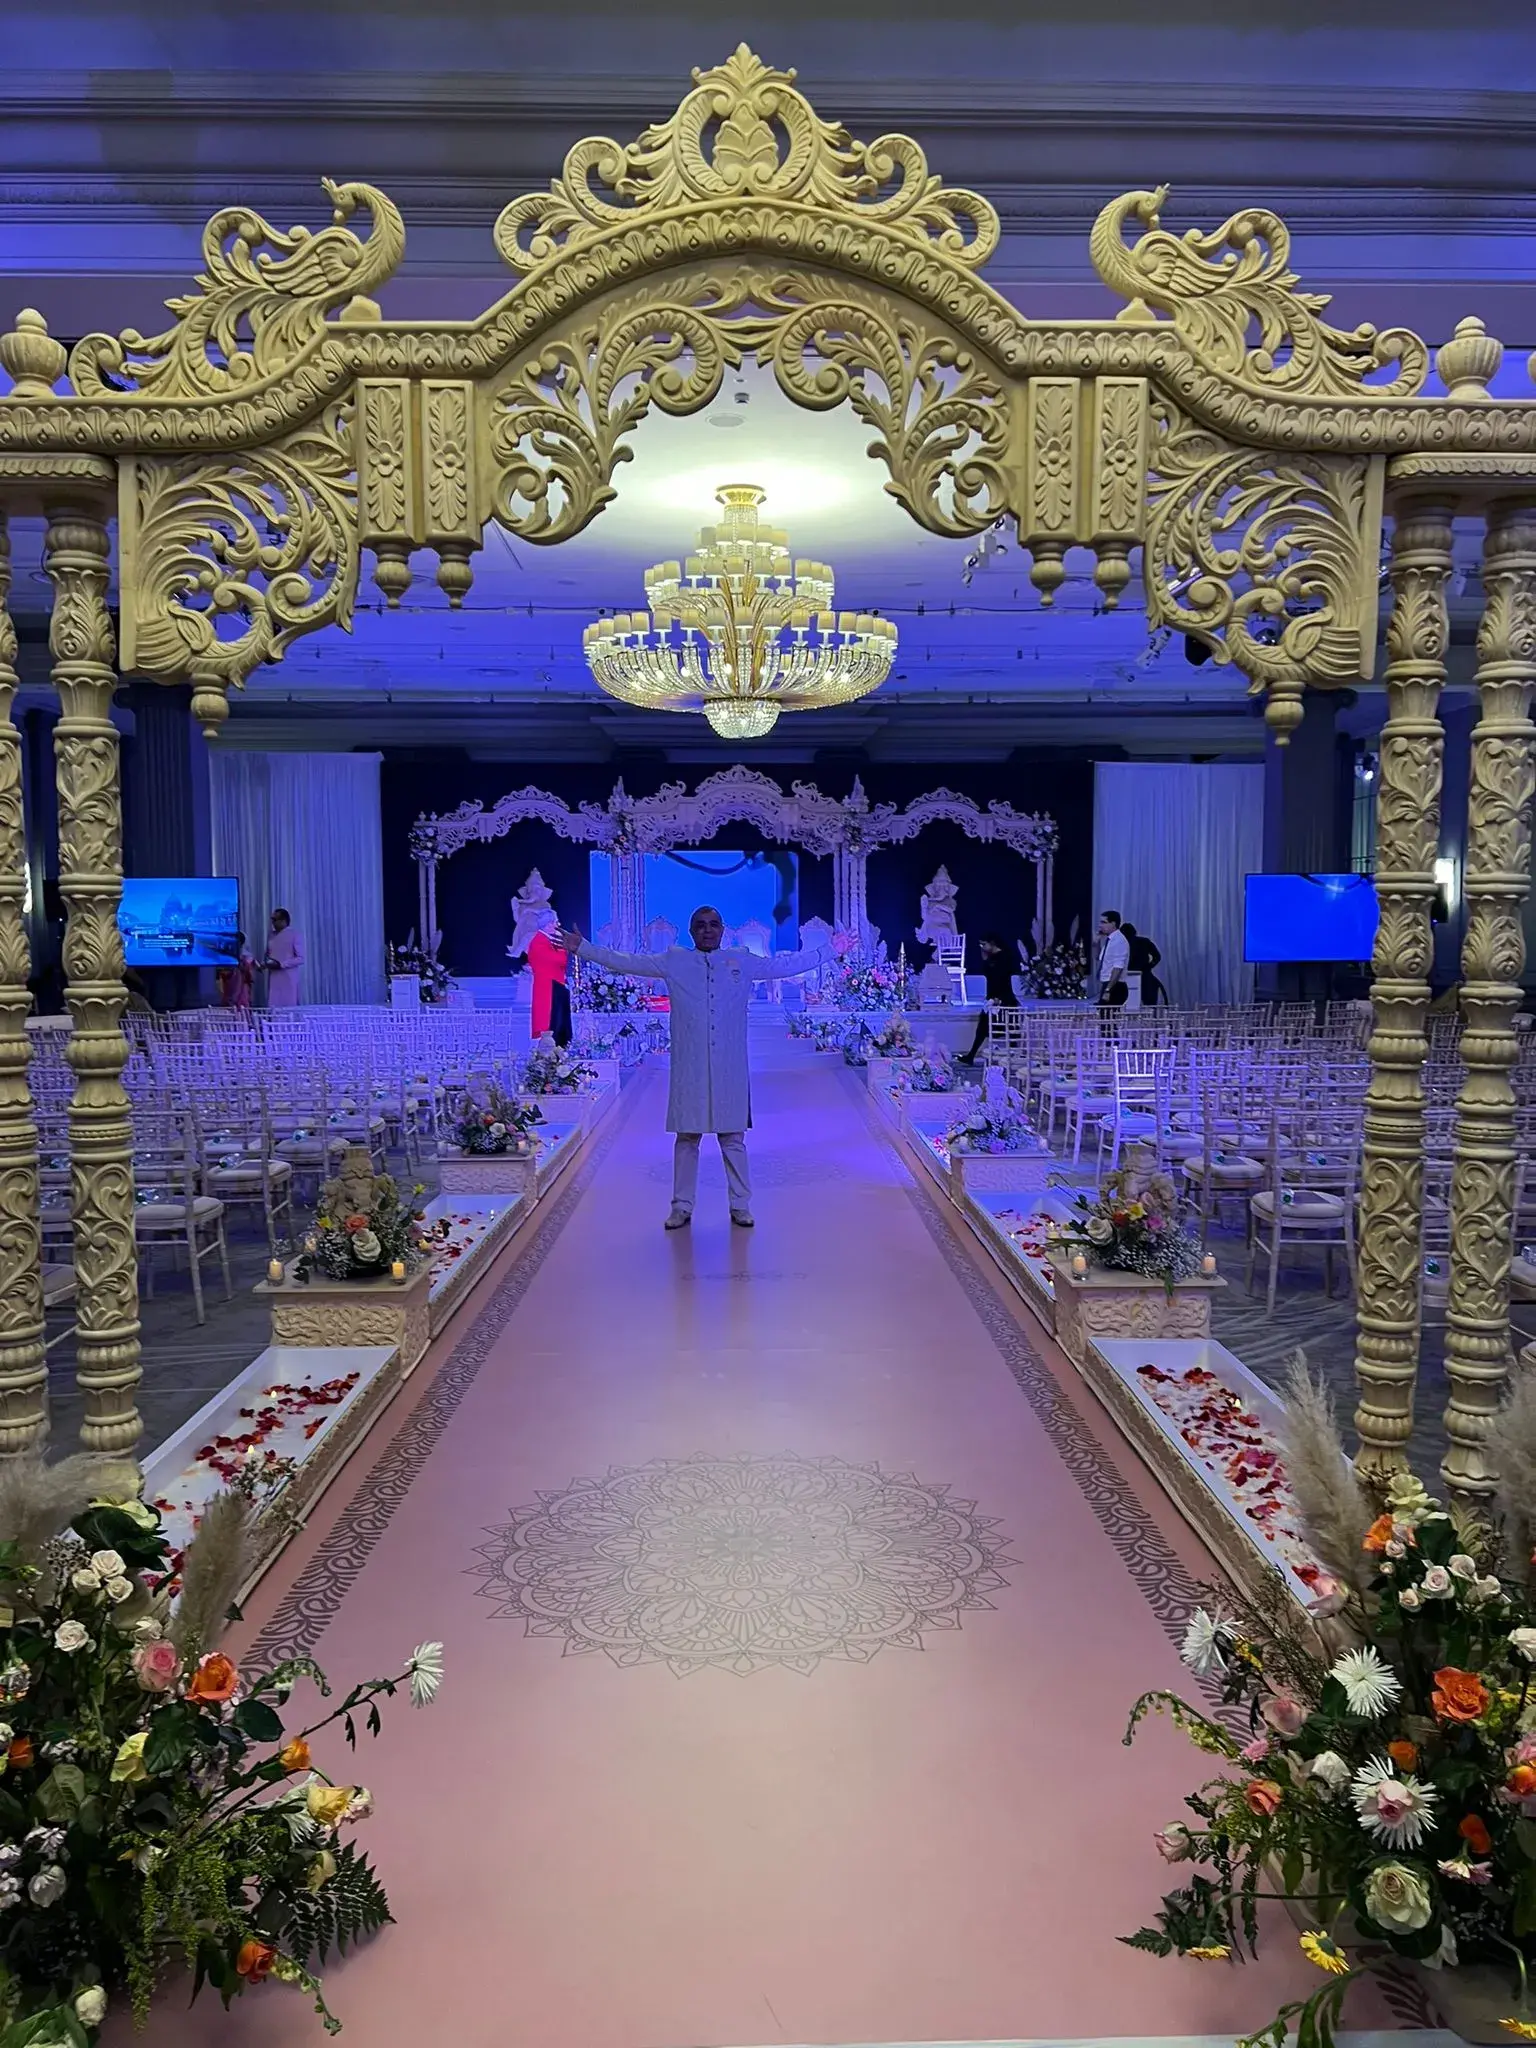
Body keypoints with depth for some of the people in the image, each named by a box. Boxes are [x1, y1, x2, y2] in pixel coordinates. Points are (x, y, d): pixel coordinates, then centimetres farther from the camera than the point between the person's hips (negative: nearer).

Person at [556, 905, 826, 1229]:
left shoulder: (743, 962, 7)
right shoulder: (673, 961, 4)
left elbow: (784, 965, 10)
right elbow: (626, 962, 5)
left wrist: (825, 951, 7)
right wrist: (582, 948, 2)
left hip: (730, 1069, 0)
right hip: (689, 1068, 0)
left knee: (733, 1139, 7)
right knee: (686, 1138, 7)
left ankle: (740, 1206, 17)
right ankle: (682, 1207, 17)